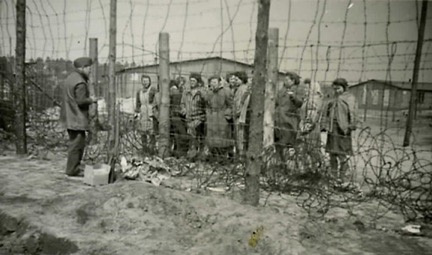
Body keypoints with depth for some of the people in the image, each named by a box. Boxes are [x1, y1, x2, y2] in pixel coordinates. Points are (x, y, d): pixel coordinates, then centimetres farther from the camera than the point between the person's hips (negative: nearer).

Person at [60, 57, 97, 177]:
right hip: (77, 118, -11)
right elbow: (81, 101, -23)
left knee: (75, 142, 19)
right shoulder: (80, 82, -18)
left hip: (70, 117, 11)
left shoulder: (70, 78, 15)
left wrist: (88, 98, 14)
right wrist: (91, 100, -5)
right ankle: (72, 169, 5)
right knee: (77, 143, -3)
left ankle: (76, 165, 30)